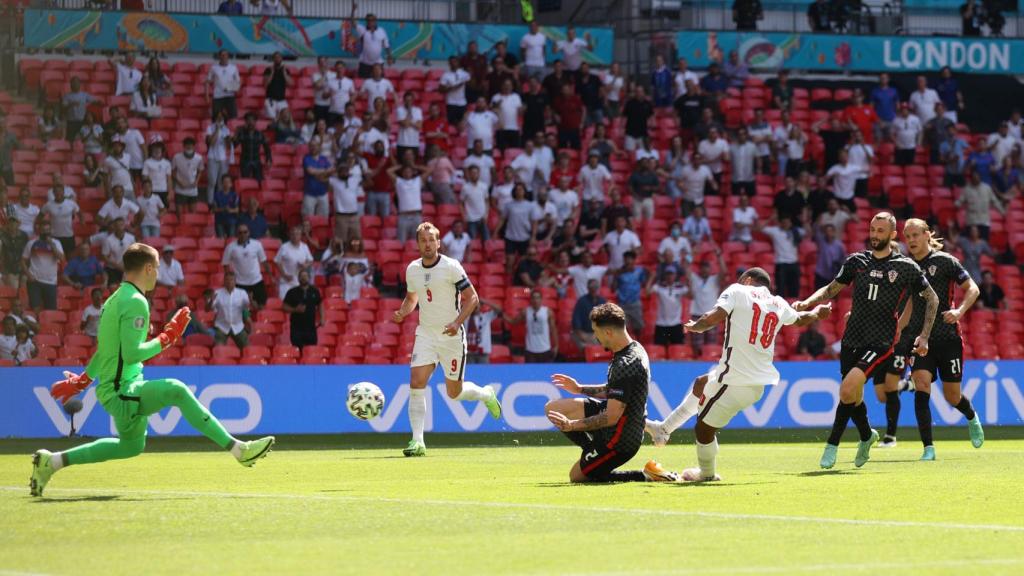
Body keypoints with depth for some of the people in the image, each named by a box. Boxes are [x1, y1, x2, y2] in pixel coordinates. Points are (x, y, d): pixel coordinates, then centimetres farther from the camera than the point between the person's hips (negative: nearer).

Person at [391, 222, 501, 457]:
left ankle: (486, 395, 38)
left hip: (451, 335, -4)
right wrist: (402, 312, -2)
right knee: (416, 383, -14)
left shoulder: (451, 267, -11)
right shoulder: (412, 270, 4)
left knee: (454, 392, 5)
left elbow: (472, 298, -9)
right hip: (425, 334, 4)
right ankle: (417, 441, -14)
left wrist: (457, 323, -23)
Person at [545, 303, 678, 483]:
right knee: (553, 408, 9)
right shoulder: (634, 348, 2)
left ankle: (646, 476, 1)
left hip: (621, 440, -10)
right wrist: (580, 389, 20)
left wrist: (572, 425, -20)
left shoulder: (625, 365, -30)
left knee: (577, 477, 6)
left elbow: (611, 417, -27)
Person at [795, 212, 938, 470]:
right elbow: (832, 288, 19)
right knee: (853, 396, 9)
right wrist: (807, 303, 2)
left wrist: (924, 336, 6)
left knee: (848, 387, -23)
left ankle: (833, 444, -10)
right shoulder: (856, 261, 8)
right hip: (852, 339, 4)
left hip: (881, 342, -4)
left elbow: (932, 298, 10)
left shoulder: (906, 267, -1)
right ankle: (866, 435, 38)